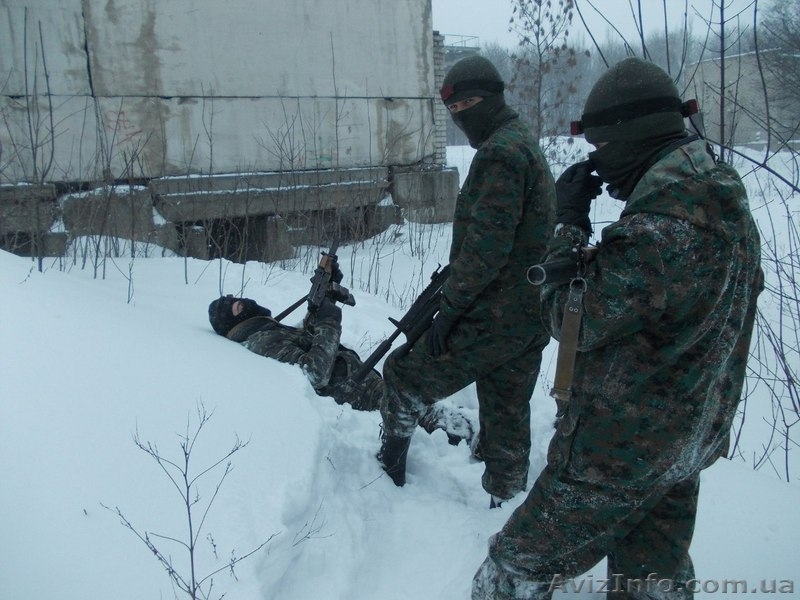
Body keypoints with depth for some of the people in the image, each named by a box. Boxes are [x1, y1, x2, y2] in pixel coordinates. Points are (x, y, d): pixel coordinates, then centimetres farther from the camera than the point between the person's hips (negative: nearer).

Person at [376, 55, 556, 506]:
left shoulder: (500, 151, -15)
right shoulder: (527, 145, 17)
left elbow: (486, 244, -23)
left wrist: (450, 305, -16)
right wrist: (455, 282, 19)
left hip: (491, 321, -9)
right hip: (532, 318, 10)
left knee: (404, 377, 8)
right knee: (508, 423, 17)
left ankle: (390, 471, 24)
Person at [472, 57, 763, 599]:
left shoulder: (655, 233, -29)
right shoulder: (731, 209, 1)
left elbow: (571, 320, -18)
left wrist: (570, 223, -9)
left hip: (617, 450, -9)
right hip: (691, 443, 9)